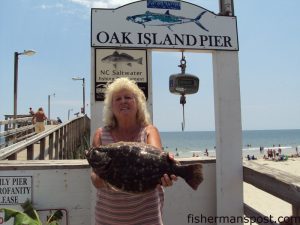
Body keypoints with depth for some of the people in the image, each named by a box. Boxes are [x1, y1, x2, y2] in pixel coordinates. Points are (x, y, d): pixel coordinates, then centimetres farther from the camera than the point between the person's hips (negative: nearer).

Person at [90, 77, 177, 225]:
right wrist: (98, 178, -31)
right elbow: (96, 179, -9)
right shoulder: (101, 134, -1)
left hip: (146, 211, -1)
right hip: (108, 213, 2)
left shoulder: (149, 131, -4)